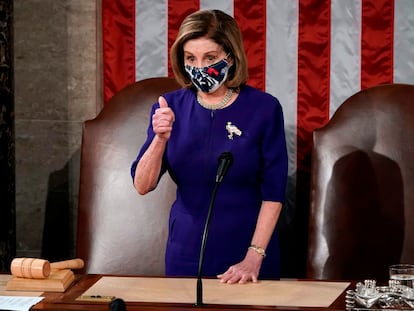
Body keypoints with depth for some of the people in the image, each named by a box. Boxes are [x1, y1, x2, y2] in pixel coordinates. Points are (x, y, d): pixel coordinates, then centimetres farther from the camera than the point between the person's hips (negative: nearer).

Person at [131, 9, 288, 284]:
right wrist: (160, 138, -24)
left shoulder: (263, 108, -10)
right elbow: (143, 186, -8)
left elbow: (273, 192, -9)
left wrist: (254, 256, -15)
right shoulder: (170, 106, -3)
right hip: (187, 252, 2)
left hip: (246, 253, -2)